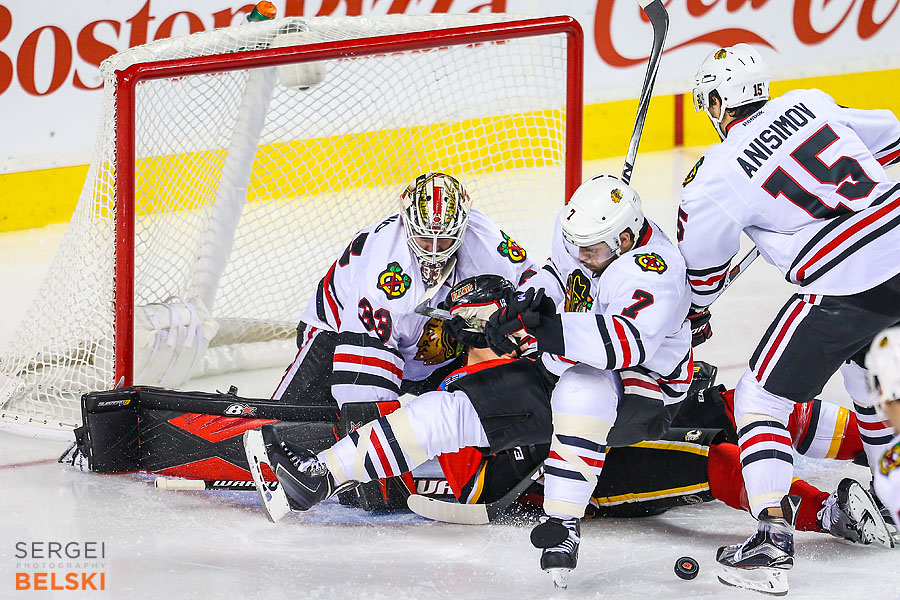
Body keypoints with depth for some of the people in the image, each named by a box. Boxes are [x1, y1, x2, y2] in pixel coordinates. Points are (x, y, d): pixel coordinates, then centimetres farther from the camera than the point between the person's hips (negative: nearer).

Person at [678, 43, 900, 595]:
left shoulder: (718, 175, -4)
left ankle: (773, 541, -6)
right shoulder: (810, 103, 9)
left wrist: (694, 317, 28)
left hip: (848, 290, -7)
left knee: (760, 398, 4)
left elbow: (702, 265, 9)